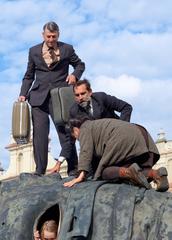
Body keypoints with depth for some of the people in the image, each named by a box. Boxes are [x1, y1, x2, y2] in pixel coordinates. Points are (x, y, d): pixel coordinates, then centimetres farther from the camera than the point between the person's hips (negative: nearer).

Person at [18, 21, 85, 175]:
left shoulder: (67, 49, 8)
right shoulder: (34, 51, 12)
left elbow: (80, 64, 20)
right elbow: (29, 76, 17)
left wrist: (75, 75, -1)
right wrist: (23, 94, 5)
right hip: (39, 97, 1)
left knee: (66, 132, -1)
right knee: (39, 134, -2)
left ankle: (73, 170, 6)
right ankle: (40, 172, 1)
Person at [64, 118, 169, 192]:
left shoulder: (84, 128, 15)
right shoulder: (97, 124, 41)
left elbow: (86, 151, -1)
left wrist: (81, 176, -8)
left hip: (123, 139, -8)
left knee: (103, 172, -2)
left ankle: (129, 172, -29)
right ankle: (156, 173, -19)